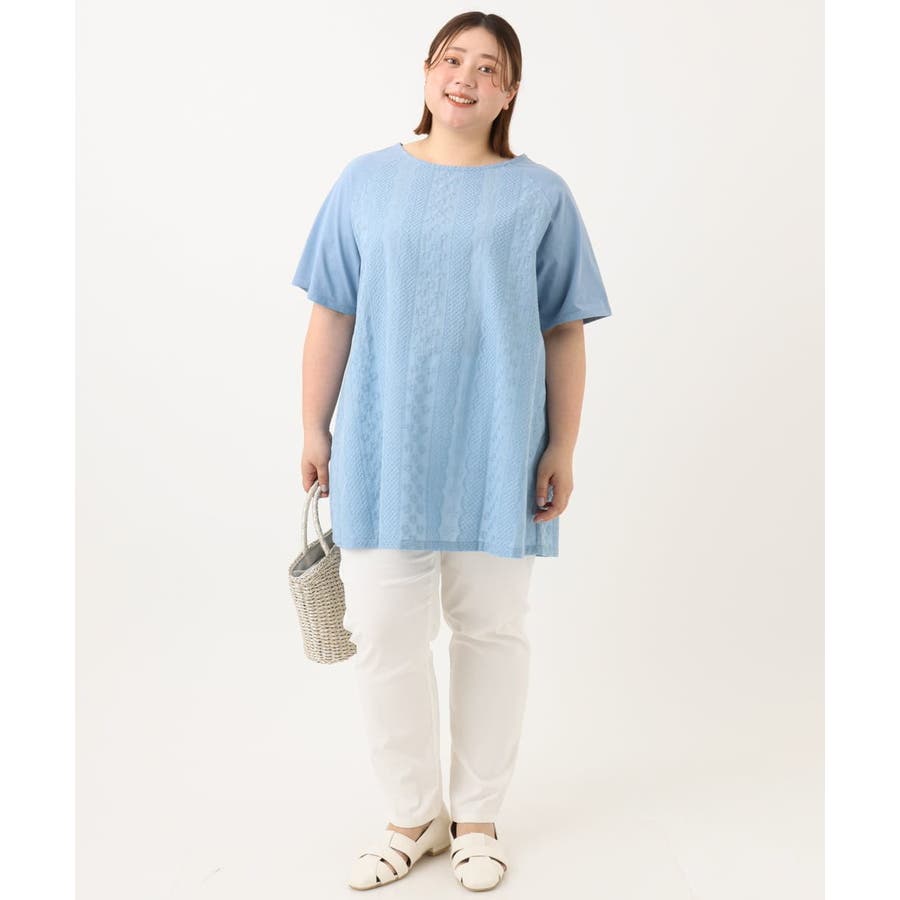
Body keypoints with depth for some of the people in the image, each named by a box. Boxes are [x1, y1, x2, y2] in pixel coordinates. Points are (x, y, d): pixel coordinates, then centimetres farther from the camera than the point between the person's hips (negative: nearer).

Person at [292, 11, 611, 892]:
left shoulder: (539, 195, 3)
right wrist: (315, 428, 4)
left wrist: (561, 448, -3)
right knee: (384, 635, 3)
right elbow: (332, 316, 7)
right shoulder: (366, 181, 6)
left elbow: (564, 333, 2)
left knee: (492, 630, 10)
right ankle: (412, 816, 25)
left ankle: (477, 817, 28)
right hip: (384, 450, 1)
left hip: (497, 453, 0)